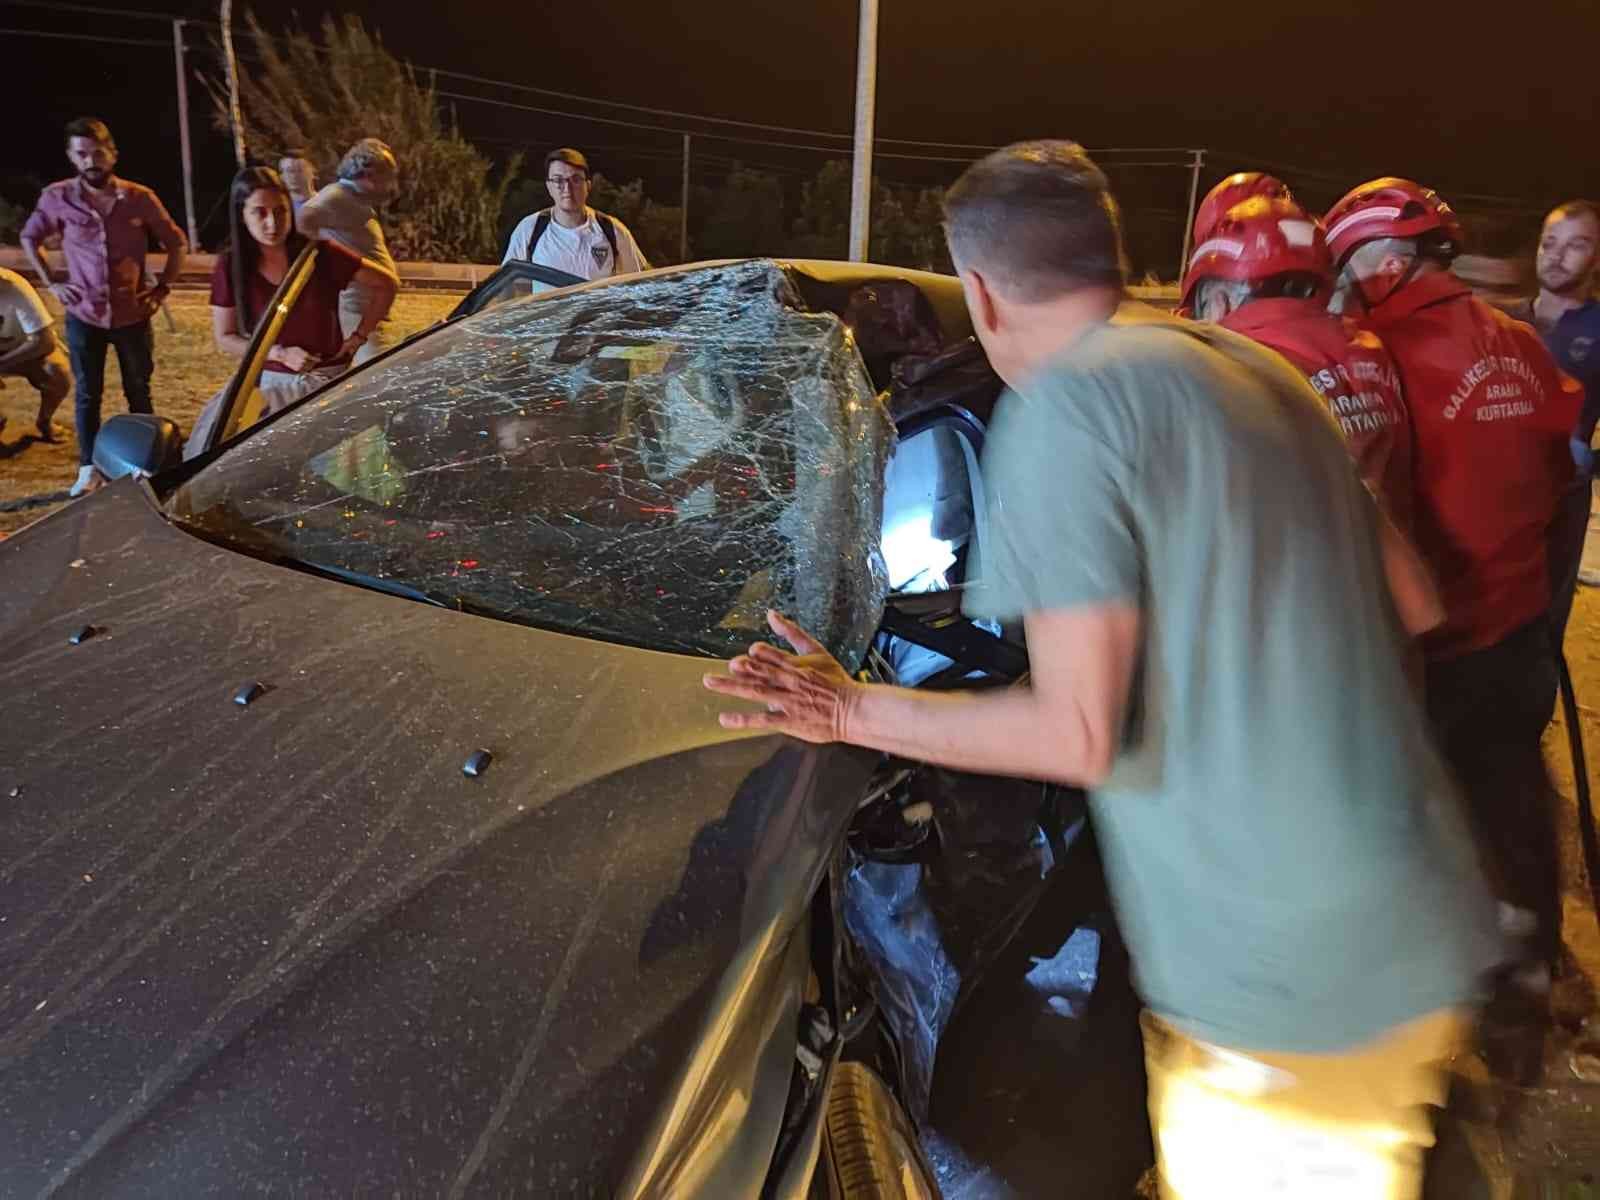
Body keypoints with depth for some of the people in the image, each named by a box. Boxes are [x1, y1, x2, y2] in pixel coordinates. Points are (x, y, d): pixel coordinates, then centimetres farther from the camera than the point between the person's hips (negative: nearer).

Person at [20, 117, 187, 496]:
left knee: (138, 391, 11)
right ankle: (89, 469, 14)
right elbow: (30, 238, 11)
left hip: (133, 315, 0)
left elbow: (176, 242, 6)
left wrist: (163, 287, -1)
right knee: (87, 394, 6)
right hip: (84, 315, 0)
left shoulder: (140, 198, -7)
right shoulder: (57, 198, -6)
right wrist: (51, 283, 2)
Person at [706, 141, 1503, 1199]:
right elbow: (1416, 604, 14)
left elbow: (1078, 735, -20)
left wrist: (850, 710, -8)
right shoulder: (1257, 370, 8)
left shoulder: (1064, 405, -18)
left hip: (1277, 982, -8)